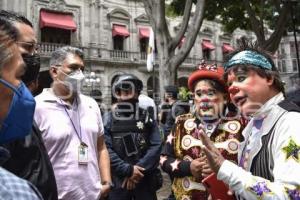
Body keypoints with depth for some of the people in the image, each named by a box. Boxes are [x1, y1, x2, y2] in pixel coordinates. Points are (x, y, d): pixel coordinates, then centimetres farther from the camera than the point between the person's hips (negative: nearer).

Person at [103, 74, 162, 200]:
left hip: (145, 180, 1)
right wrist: (128, 170, -15)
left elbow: (155, 146, -5)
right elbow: (106, 149, -10)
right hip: (118, 180, -1)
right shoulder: (109, 119, -3)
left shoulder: (146, 117, 1)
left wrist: (138, 169, -13)